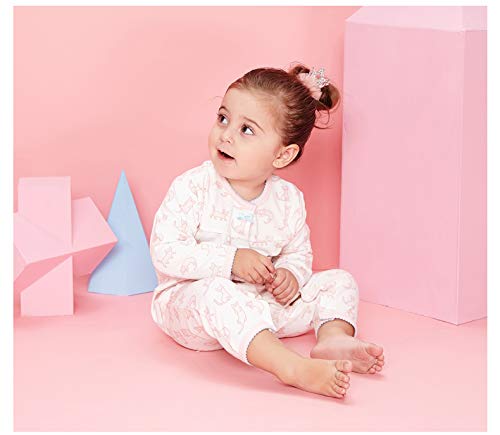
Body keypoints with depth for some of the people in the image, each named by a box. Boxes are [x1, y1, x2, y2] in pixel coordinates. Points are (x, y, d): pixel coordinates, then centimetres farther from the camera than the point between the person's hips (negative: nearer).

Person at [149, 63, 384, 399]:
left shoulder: (288, 199, -1)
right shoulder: (192, 188, -15)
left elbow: (299, 255, 10)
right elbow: (165, 252, -21)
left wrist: (290, 275, -14)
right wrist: (230, 261, -29)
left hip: (261, 308, 5)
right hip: (190, 303, -5)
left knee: (338, 281, 0)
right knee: (217, 292, -40)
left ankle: (334, 339, -30)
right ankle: (293, 368, -52)